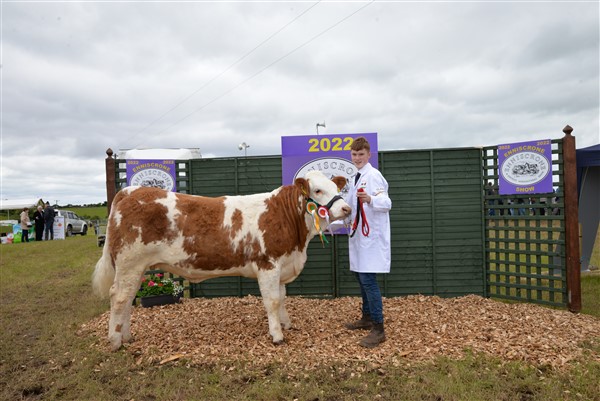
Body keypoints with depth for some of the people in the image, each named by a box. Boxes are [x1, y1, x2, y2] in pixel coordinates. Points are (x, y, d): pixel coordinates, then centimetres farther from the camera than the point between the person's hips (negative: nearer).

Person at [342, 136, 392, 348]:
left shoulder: (373, 175, -13)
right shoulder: (356, 178, 15)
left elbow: (386, 202, -25)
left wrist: (370, 199, -42)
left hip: (372, 236, -10)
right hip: (359, 234, 10)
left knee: (368, 279, -10)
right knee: (361, 276, 17)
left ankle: (378, 329, -1)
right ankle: (367, 318, 32)